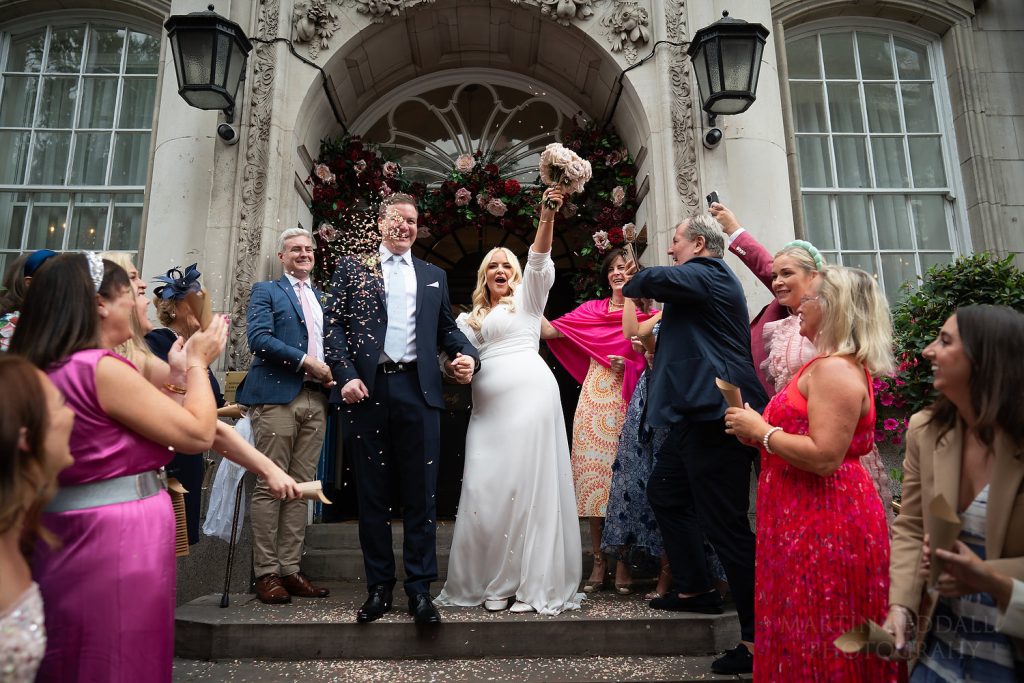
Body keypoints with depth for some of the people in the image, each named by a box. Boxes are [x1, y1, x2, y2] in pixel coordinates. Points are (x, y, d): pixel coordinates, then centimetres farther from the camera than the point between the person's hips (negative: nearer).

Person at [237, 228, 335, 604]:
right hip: (277, 397, -5)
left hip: (315, 399, 5)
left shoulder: (323, 298, 24)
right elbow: (259, 337, -7)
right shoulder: (266, 291, 8)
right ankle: (266, 572, 4)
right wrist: (306, 361, -12)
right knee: (270, 485, -4)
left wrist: (330, 372, 3)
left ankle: (290, 568, 11)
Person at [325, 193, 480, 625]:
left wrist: (467, 355, -3)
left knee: (421, 493, 2)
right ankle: (379, 587, 19)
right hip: (366, 390, -1)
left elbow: (447, 327, 18)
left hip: (418, 390, 1)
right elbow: (333, 325, 3)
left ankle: (420, 589, 11)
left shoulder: (434, 276, 18)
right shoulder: (352, 266, 11)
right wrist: (345, 375, -9)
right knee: (372, 494, 7)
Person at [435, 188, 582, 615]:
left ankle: (535, 583, 1)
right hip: (488, 403, 4)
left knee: (531, 482, -6)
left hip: (530, 392, -4)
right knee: (486, 487, -1)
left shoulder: (527, 298, 13)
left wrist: (547, 217, -17)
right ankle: (494, 581, 10)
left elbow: (539, 262, -3)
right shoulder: (470, 318, 24)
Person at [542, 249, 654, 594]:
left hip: (628, 404, -2)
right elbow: (550, 331, 2)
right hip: (593, 403, 2)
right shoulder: (591, 310, 11)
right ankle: (599, 563, 12)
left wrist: (629, 365, -12)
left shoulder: (647, 315, 5)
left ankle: (623, 565, 11)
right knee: (592, 479, 3)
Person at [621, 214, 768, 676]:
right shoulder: (707, 281, 22)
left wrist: (630, 284, 0)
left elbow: (653, 279, -22)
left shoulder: (707, 275, -9)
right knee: (664, 494, 22)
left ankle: (756, 637, 2)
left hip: (714, 415, -11)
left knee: (726, 525, -7)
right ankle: (693, 589, 33)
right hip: (698, 414, 11)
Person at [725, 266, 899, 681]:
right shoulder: (842, 365, 16)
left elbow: (824, 456, -26)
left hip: (824, 524, -10)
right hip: (817, 519, 11)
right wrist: (759, 429, 8)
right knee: (811, 639, 19)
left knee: (816, 647, 2)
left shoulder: (833, 370, -18)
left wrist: (761, 432, -15)